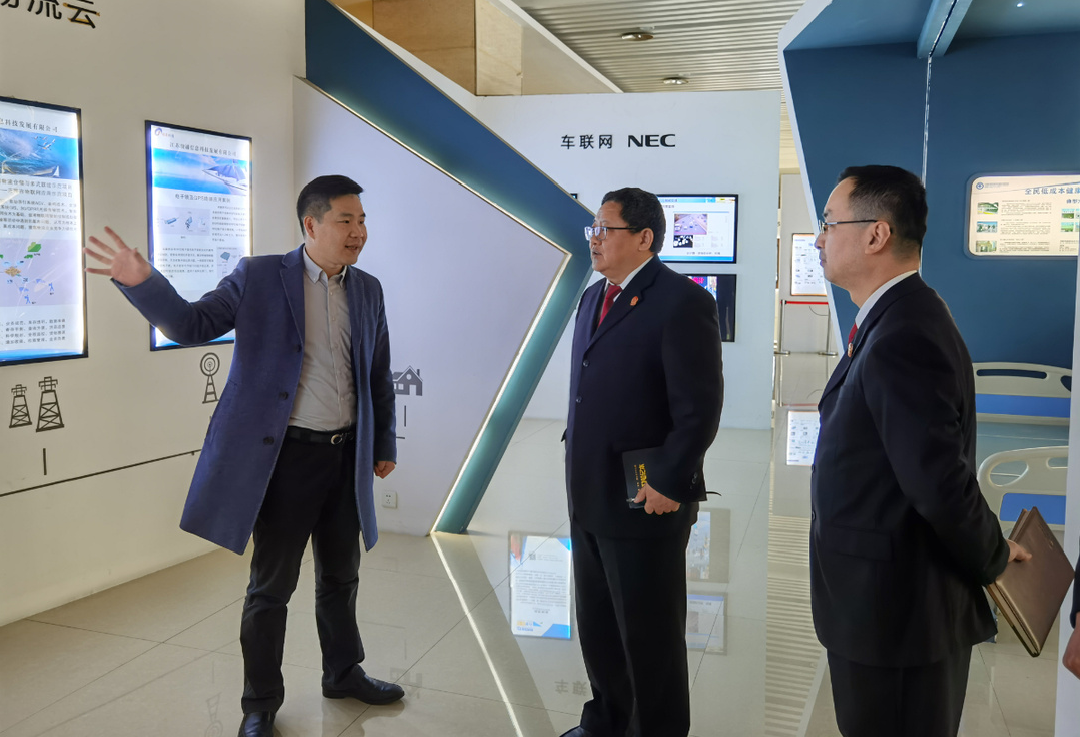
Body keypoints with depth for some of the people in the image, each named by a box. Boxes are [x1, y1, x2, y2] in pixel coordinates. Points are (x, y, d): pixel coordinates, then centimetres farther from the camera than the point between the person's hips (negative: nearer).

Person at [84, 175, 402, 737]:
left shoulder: (367, 290, 7)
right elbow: (192, 324, -6)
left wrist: (384, 445, 16)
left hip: (346, 457, 4)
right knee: (272, 586, 5)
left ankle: (344, 674, 38)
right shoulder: (258, 278, -5)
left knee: (340, 577, 18)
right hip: (285, 454, -4)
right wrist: (143, 283, -24)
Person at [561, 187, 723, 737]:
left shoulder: (681, 301, -15)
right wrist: (578, 464, 13)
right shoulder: (593, 297, 11)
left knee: (649, 636, 8)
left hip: (645, 503, -8)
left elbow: (699, 408, -18)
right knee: (596, 628, 21)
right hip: (589, 498, 8)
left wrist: (668, 484, -17)